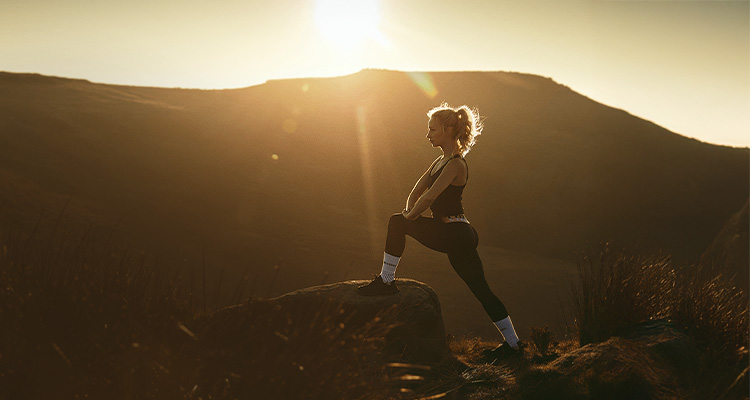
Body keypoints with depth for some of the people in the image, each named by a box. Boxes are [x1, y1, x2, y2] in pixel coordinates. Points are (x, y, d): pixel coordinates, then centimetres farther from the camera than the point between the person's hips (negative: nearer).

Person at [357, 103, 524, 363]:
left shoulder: (456, 164, -14)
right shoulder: (441, 161, 16)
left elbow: (429, 197, -20)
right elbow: (417, 192, 18)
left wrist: (409, 217, -5)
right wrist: (409, 215, 2)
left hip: (455, 235, -9)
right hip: (451, 235, 9)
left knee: (397, 222, -6)